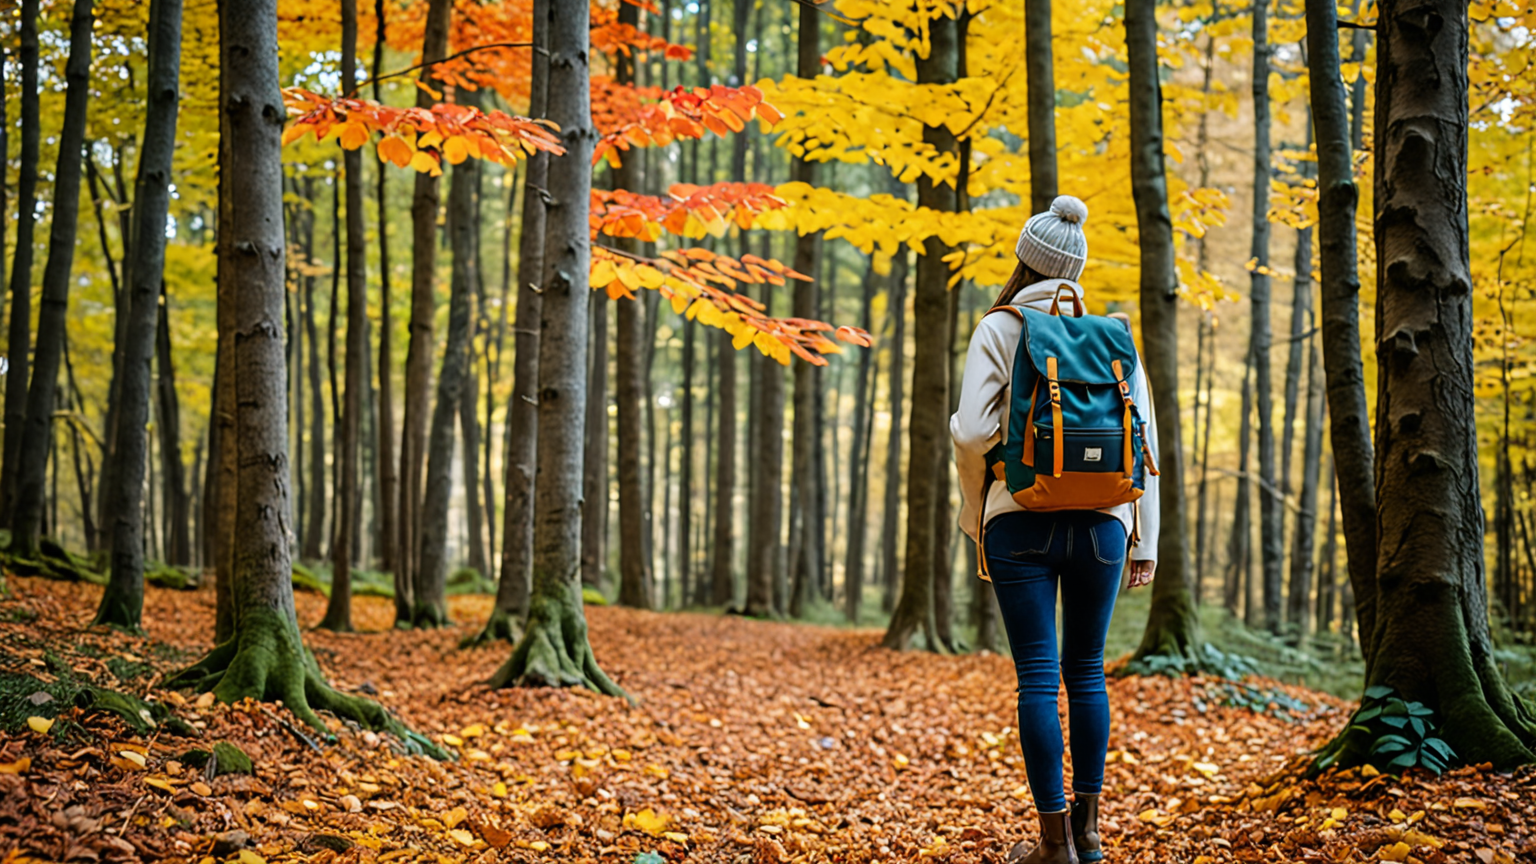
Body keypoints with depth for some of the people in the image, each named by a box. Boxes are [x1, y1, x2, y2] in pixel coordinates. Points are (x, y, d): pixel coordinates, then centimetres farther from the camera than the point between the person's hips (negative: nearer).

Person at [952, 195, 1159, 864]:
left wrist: (976, 511, 8)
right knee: (1086, 671, 14)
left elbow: (972, 432, -10)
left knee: (1038, 677, 0)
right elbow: (1145, 441, 5)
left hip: (1023, 522, -3)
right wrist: (1145, 539, 10)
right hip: (1102, 524, 3)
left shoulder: (999, 330, -2)